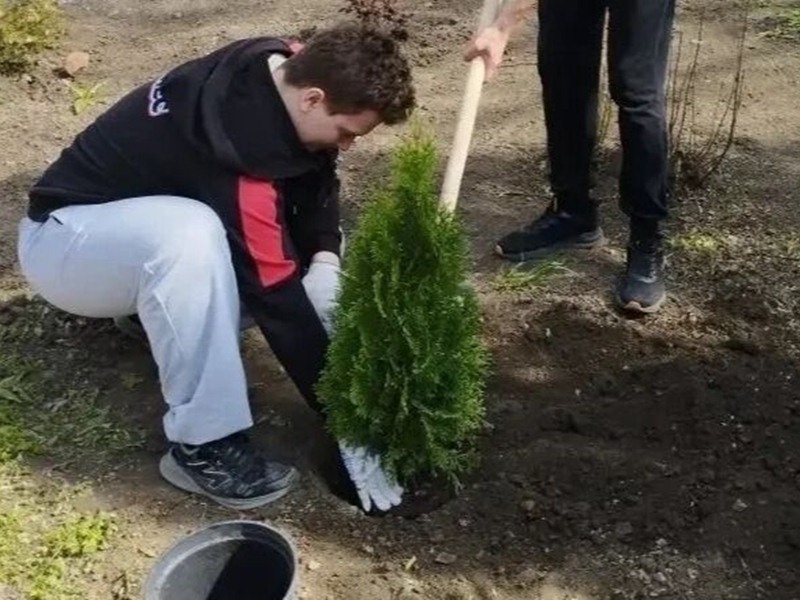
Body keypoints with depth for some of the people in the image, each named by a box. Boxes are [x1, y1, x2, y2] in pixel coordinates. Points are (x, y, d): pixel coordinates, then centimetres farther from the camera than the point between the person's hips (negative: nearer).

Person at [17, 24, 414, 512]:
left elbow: (318, 180, 1)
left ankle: (147, 303, 10)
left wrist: (325, 259, -19)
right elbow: (278, 298, -34)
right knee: (190, 235, -39)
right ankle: (204, 445, -26)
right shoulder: (240, 149, -36)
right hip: (63, 240, -8)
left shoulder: (287, 69, -13)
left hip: (145, 225, 8)